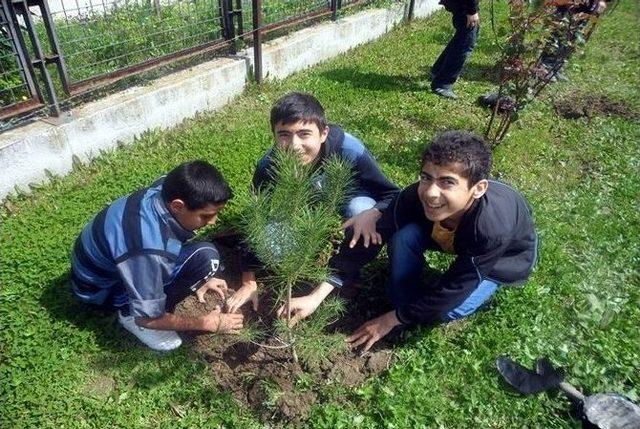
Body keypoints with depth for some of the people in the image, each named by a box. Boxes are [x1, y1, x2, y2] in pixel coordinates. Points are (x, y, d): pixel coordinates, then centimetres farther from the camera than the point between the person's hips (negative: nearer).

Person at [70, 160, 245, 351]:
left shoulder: (168, 189, -18)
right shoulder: (148, 249, -39)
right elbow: (148, 318, -25)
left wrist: (197, 278, 3)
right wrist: (209, 323, -15)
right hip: (102, 287, -7)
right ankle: (131, 313, -8)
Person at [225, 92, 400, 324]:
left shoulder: (349, 150, -36)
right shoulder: (268, 167, -29)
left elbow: (392, 196, -26)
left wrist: (371, 214, -49)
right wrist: (250, 282, -17)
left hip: (346, 207, -1)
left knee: (361, 208, -35)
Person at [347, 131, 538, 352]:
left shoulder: (493, 228, -43)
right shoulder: (416, 195, -34)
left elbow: (450, 290, -34)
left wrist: (390, 320, -26)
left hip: (506, 257, -3)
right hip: (456, 239, 3)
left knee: (446, 310, -26)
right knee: (404, 237, -27)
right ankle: (403, 302, -5)